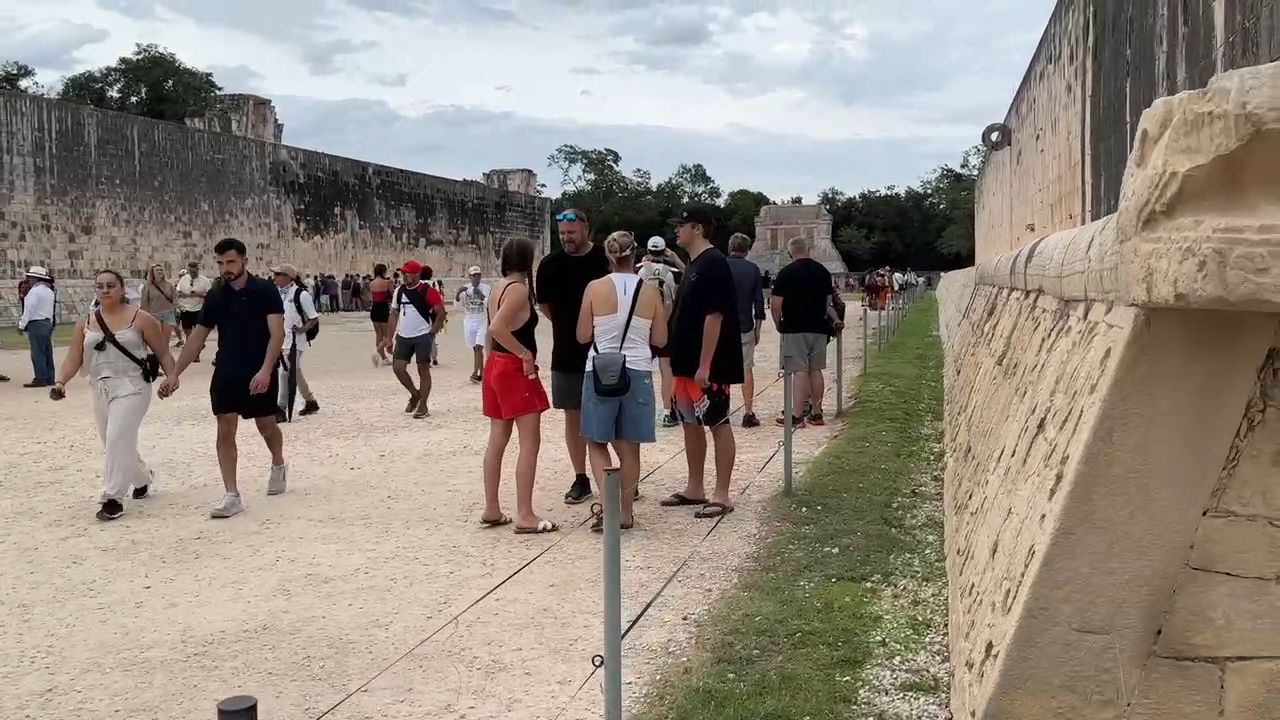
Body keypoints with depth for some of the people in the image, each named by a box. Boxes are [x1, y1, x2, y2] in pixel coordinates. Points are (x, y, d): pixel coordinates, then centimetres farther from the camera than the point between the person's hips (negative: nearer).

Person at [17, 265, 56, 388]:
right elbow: (53, 310, 15)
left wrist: (22, 325, -7)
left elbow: (29, 310, -14)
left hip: (36, 324, -9)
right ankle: (49, 378, 14)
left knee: (37, 352, -6)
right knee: (47, 352, 11)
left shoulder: (34, 291, -14)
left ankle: (40, 379, -6)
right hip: (48, 323, 9)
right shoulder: (49, 291, 12)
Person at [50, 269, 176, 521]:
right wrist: (60, 381, -12)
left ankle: (113, 498, -12)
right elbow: (74, 359, 5)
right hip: (101, 390, 6)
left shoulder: (140, 319, -4)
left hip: (131, 387, -6)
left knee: (118, 440, -18)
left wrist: (171, 377, -17)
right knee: (116, 443, 14)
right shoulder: (85, 324, 8)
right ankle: (142, 479, 40)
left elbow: (163, 352, -2)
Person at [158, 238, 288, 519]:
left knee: (266, 426, 11)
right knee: (225, 431, -5)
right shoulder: (215, 296, 4)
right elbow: (198, 337, 9)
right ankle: (231, 495, -3)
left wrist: (265, 370, -27)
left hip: (260, 374, -3)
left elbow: (277, 334, -15)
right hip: (226, 374, 3)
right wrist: (174, 374, 5)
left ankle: (278, 466, 42)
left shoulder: (265, 291, -9)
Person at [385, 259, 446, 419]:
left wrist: (432, 332, -10)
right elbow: (394, 315, 13)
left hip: (422, 336, -6)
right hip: (403, 337, 6)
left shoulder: (427, 291, -10)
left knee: (423, 370, 1)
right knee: (398, 367, 2)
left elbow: (441, 312, -8)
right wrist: (389, 338, 10)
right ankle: (415, 394, 23)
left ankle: (423, 405, 8)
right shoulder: (399, 291, 8)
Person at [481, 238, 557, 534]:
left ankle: (491, 510, 18)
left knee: (497, 440, 13)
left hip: (495, 365, 9)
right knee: (530, 442, -6)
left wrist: (495, 362, 17)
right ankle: (525, 516, -6)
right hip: (516, 369, -9)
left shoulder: (498, 289, 11)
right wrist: (526, 354, -20)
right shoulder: (519, 289, -16)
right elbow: (498, 327, -28)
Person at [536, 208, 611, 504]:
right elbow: (544, 305, 12)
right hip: (566, 355, 2)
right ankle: (580, 479, 15)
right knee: (573, 416, 7)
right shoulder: (550, 264, 0)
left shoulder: (606, 259, -7)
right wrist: (568, 326, 6)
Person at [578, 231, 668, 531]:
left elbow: (583, 335, -1)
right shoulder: (650, 291, -2)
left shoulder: (595, 288, -6)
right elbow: (660, 339, 4)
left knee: (597, 441, 12)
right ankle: (626, 512, 17)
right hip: (637, 372, 1)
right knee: (629, 447, 11)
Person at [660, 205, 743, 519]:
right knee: (691, 423, 14)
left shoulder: (713, 264, -15)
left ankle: (721, 496, 2)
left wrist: (705, 365, -23)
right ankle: (695, 489, 24)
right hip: (687, 361, 10)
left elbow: (714, 316, -21)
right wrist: (681, 362, 18)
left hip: (708, 365, -10)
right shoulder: (693, 264, 15)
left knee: (718, 424, -3)